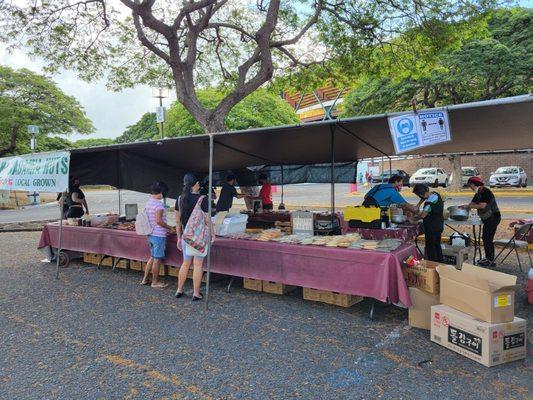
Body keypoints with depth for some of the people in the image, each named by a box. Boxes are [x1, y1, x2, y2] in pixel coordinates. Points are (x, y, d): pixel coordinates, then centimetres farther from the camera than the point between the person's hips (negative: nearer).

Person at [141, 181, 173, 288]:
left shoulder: (148, 203, 9)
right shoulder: (158, 204, -18)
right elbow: (159, 221, -23)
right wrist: (169, 227, -6)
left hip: (150, 234, 9)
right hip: (158, 235, -9)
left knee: (152, 257, 20)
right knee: (157, 259, 4)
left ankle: (145, 279, 26)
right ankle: (155, 282, 15)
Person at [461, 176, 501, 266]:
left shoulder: (485, 191, -18)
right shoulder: (478, 193, 10)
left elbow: (482, 205, -25)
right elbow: (473, 203, 10)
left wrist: (468, 206, -19)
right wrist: (464, 206, -7)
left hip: (493, 218, -10)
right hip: (487, 218, 10)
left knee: (488, 239, -7)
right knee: (485, 238, 13)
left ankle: (490, 261, -1)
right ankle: (488, 258, 23)